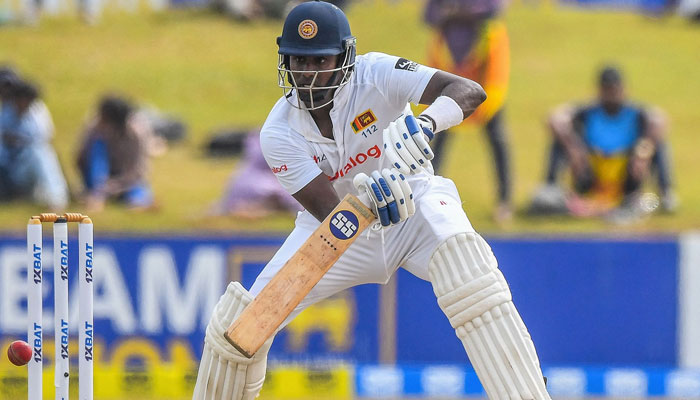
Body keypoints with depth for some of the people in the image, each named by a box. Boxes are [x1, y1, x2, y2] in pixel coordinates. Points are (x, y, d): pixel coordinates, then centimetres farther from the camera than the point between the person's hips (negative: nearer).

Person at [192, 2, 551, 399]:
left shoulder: (375, 75, -24)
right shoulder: (279, 133, -19)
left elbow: (470, 91, -34)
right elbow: (333, 217, -27)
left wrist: (424, 124, -55)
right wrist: (370, 202, -50)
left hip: (414, 202, -2)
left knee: (462, 259, -36)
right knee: (243, 318, -10)